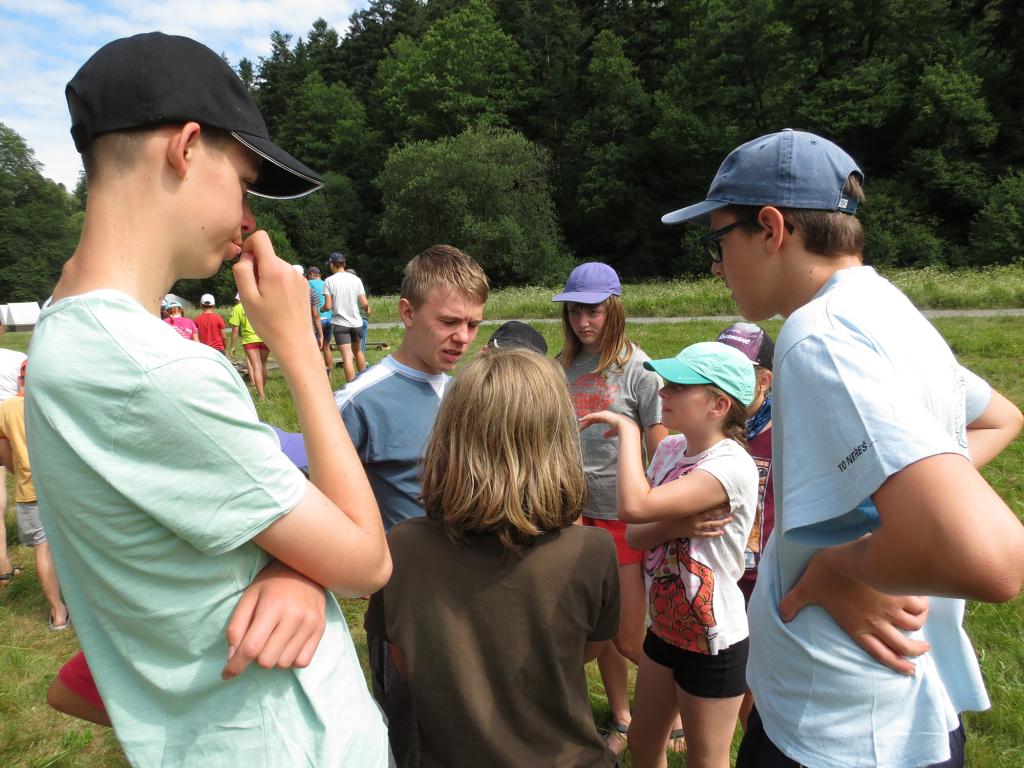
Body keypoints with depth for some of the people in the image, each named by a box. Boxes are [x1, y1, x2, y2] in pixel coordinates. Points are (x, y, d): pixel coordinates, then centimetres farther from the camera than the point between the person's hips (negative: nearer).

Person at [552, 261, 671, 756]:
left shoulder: (636, 368, -10)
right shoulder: (564, 366, 4)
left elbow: (660, 455, -10)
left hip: (623, 514, -4)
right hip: (576, 510, 5)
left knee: (630, 641, 6)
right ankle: (621, 720, 38)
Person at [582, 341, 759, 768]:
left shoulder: (731, 466, -27)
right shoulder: (670, 447, -3)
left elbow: (634, 507, -40)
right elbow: (635, 535, -4)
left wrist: (627, 429, -27)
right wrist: (676, 524, -25)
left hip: (713, 645, -7)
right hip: (664, 629, 7)